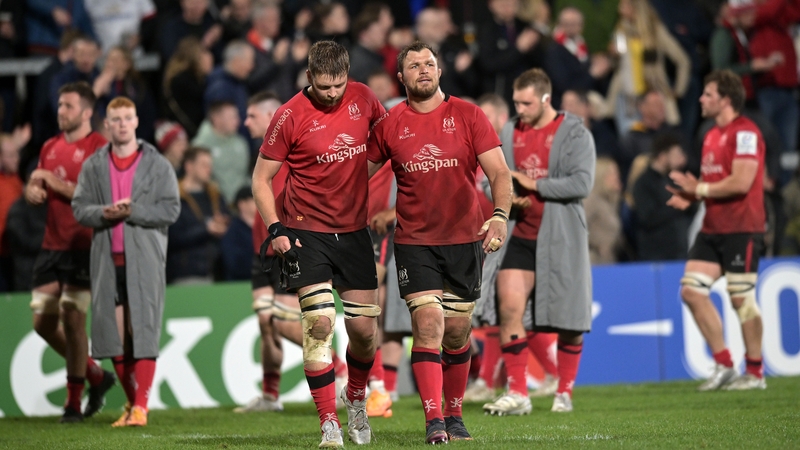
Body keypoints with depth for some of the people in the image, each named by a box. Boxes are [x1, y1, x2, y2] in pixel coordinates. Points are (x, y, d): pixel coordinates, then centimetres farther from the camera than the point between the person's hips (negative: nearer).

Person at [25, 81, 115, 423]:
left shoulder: (99, 148, -8)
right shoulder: (50, 148, 15)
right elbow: (33, 190, 23)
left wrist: (55, 182, -15)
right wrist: (32, 190, -1)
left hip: (84, 246, -7)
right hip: (52, 245, 8)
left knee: (72, 318, -10)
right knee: (43, 323, 6)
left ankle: (73, 403, -1)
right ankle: (96, 376, 24)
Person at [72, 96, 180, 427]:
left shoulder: (157, 165, 4)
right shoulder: (93, 166, 12)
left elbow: (171, 209, -3)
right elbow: (79, 208, 6)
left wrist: (133, 211, -15)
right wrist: (104, 213, -14)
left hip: (145, 259, -3)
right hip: (107, 259, 3)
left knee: (143, 331, -8)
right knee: (112, 332, 2)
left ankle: (141, 406, -7)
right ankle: (131, 401, 13)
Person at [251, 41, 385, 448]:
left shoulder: (362, 98, 1)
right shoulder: (290, 116, -10)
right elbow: (261, 178, -4)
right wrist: (276, 230, -15)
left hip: (354, 231, 4)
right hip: (306, 233, -4)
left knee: (363, 329, 4)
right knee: (319, 323, -15)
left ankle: (356, 398, 33)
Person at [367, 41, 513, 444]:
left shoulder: (468, 115, -2)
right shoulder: (390, 125, 2)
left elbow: (499, 172, -8)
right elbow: (362, 172, 15)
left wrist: (500, 216, -24)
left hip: (465, 239, 0)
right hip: (414, 241, 0)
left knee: (456, 332, 7)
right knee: (428, 324, -14)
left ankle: (454, 417, 24)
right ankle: (434, 422, -14)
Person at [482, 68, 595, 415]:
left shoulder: (574, 134, -6)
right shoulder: (509, 134, 9)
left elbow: (582, 183, -17)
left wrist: (536, 184, -18)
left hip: (562, 239, -4)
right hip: (522, 236, 4)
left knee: (569, 321, 3)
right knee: (509, 308, -11)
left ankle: (564, 393, 18)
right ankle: (517, 393, -8)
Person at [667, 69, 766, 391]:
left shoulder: (745, 133, -12)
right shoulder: (712, 135, 16)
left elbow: (740, 183, -21)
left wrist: (699, 189, -14)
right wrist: (689, 195, 3)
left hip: (742, 229, -9)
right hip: (713, 229, 9)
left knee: (742, 299, -5)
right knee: (692, 290, 1)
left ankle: (755, 373, 7)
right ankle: (724, 366, 8)